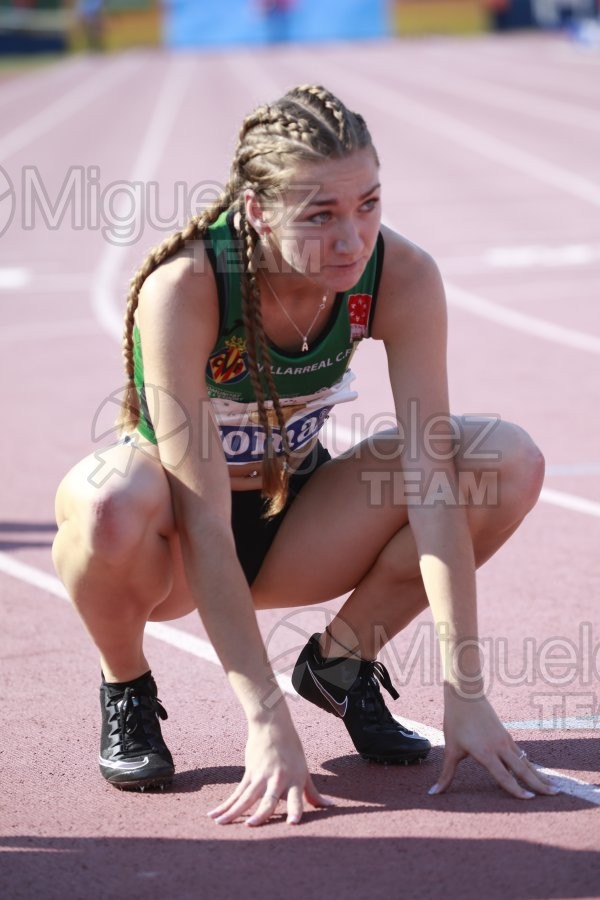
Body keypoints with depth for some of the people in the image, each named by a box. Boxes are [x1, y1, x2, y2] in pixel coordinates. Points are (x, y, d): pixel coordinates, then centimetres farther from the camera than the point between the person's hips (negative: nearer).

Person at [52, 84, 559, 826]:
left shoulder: (401, 277, -21)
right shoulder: (184, 289, -32)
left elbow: (431, 484, -23)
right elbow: (205, 525, -33)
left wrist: (465, 695, -29)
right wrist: (267, 723, -38)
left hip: (290, 523, 4)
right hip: (173, 545, -3)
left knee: (509, 463, -19)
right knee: (114, 508, -41)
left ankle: (342, 658, 3)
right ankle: (125, 690, -6)